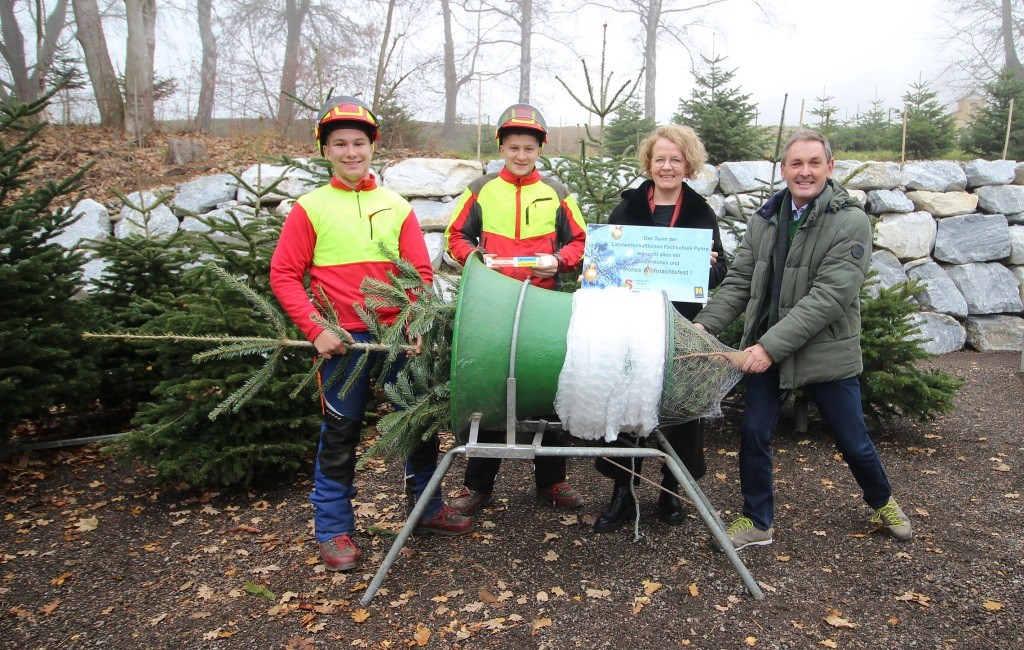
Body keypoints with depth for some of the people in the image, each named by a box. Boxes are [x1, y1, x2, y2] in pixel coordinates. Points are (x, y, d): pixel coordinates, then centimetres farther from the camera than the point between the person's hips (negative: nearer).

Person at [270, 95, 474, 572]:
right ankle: (333, 529, 21)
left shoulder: (397, 207, 8)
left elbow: (421, 273, 5)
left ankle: (427, 508, 31)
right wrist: (315, 329, -13)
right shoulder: (310, 208, 0)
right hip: (343, 338, -3)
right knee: (341, 434, 5)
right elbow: (284, 275, -2)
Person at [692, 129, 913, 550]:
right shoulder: (765, 219, 2)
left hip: (827, 353, -3)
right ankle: (757, 523, 25)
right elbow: (739, 282, 3)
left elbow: (828, 297, -21)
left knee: (853, 442, 12)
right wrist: (705, 324, -12)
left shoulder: (851, 223, -13)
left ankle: (882, 503, 43)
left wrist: (773, 345, -27)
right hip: (766, 350, 4)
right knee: (753, 435, 5)